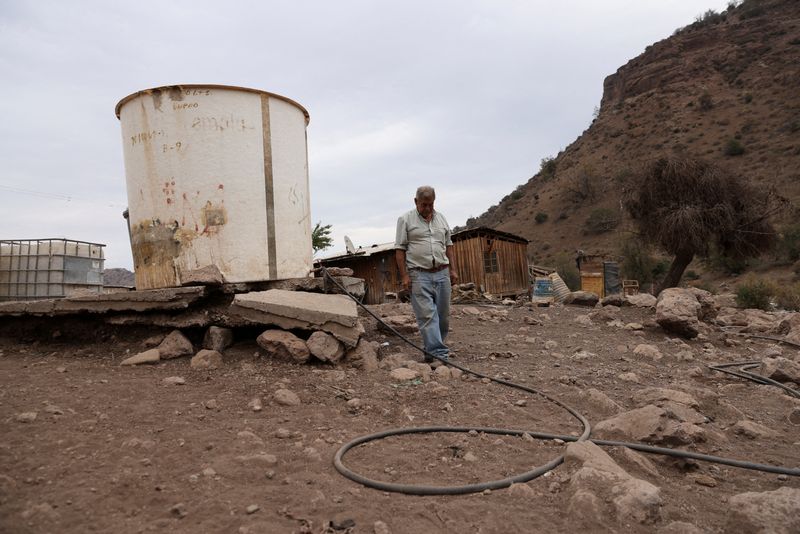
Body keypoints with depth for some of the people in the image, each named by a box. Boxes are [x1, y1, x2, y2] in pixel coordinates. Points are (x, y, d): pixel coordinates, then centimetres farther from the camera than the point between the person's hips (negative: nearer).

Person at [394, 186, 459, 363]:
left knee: (443, 314, 7)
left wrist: (453, 269, 11)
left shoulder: (441, 218, 14)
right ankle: (439, 352, -8)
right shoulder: (405, 219, 0)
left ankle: (433, 347, 22)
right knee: (427, 314, -9)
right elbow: (400, 249, -4)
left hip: (442, 273, 5)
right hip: (419, 275, -5)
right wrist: (404, 275, -10)